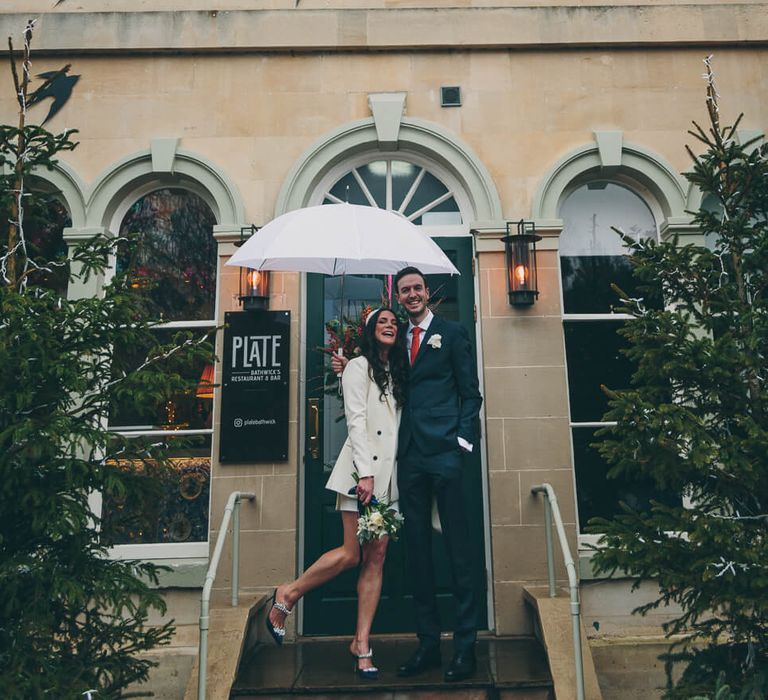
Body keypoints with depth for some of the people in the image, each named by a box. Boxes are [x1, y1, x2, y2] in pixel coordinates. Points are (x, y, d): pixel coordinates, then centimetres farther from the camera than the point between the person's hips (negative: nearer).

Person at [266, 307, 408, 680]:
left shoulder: (396, 373, 19)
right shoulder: (359, 367, 0)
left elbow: (398, 424, 16)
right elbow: (356, 420, -9)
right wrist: (366, 472, -18)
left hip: (389, 473, 6)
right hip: (362, 469, -6)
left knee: (376, 558, 3)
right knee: (351, 554, -8)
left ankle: (362, 643, 10)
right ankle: (287, 596, 14)